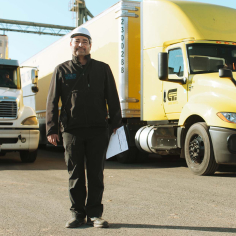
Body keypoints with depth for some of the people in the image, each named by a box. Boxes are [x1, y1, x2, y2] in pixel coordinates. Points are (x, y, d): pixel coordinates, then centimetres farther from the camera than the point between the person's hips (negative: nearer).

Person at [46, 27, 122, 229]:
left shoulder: (102, 69, 9)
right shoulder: (62, 70, 8)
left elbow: (112, 99, 10)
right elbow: (52, 102, 6)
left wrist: (116, 124, 3)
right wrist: (52, 129, 0)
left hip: (98, 130, 0)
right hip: (72, 130, 0)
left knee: (96, 174, 3)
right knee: (75, 174, 6)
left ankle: (94, 213, 13)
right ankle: (77, 213, 16)